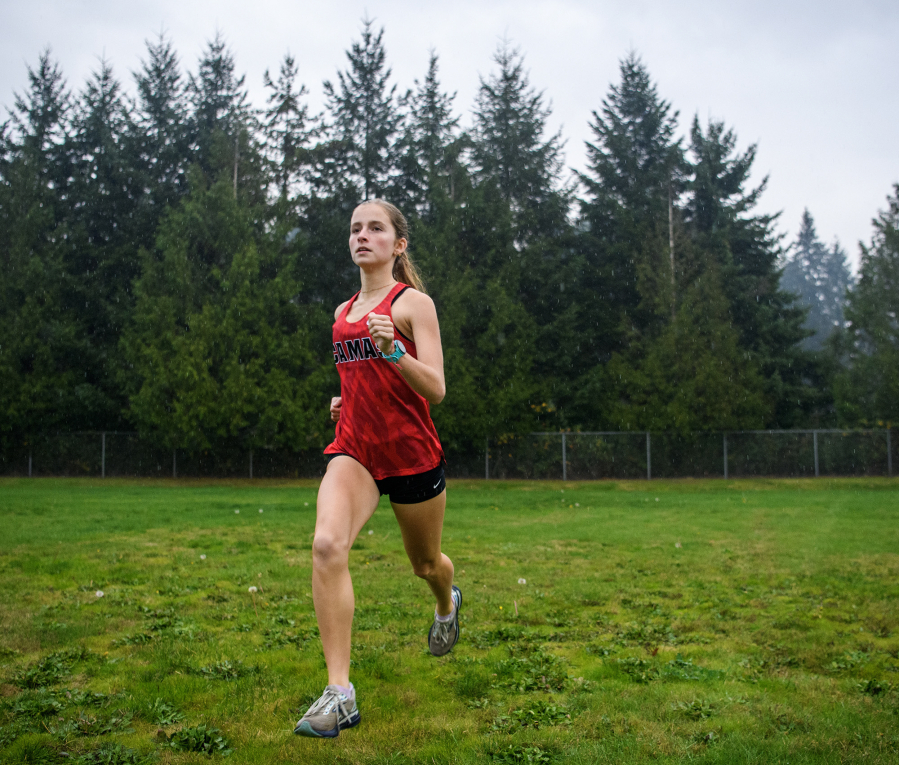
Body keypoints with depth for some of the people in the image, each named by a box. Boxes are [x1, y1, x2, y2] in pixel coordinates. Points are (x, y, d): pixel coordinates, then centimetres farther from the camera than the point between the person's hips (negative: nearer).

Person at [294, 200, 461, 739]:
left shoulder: (413, 302, -5)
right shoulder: (344, 312, 13)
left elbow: (435, 389, -14)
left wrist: (392, 348, -29)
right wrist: (344, 401, 9)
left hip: (412, 453, -3)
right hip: (355, 450, 4)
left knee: (426, 563, 16)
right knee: (327, 544, -24)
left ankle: (448, 602, 56)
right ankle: (340, 694, -24)